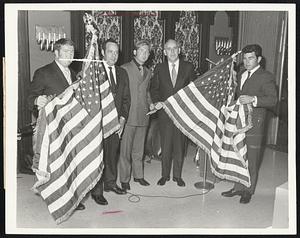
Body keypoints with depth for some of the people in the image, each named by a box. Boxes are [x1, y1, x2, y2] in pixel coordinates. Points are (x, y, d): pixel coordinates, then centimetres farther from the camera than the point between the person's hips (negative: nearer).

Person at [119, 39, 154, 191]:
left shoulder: (148, 72, 17)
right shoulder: (124, 69, -3)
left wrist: (150, 103, 10)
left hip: (143, 115, 6)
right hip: (128, 115, -5)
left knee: (139, 148, 14)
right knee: (126, 148, 1)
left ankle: (138, 175, 27)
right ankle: (124, 179, 12)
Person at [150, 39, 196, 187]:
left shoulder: (188, 67, 3)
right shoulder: (159, 68, 5)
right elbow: (153, 88, 9)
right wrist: (156, 101, -9)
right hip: (165, 111, 0)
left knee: (179, 145, 7)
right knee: (165, 145, 6)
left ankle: (177, 175, 22)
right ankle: (165, 175, 22)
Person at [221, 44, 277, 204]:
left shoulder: (266, 77, -6)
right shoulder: (241, 76, 17)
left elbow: (273, 100, -17)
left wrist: (253, 99, -29)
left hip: (254, 124, -6)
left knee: (252, 159, 3)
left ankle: (249, 191, 18)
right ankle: (238, 187, 26)